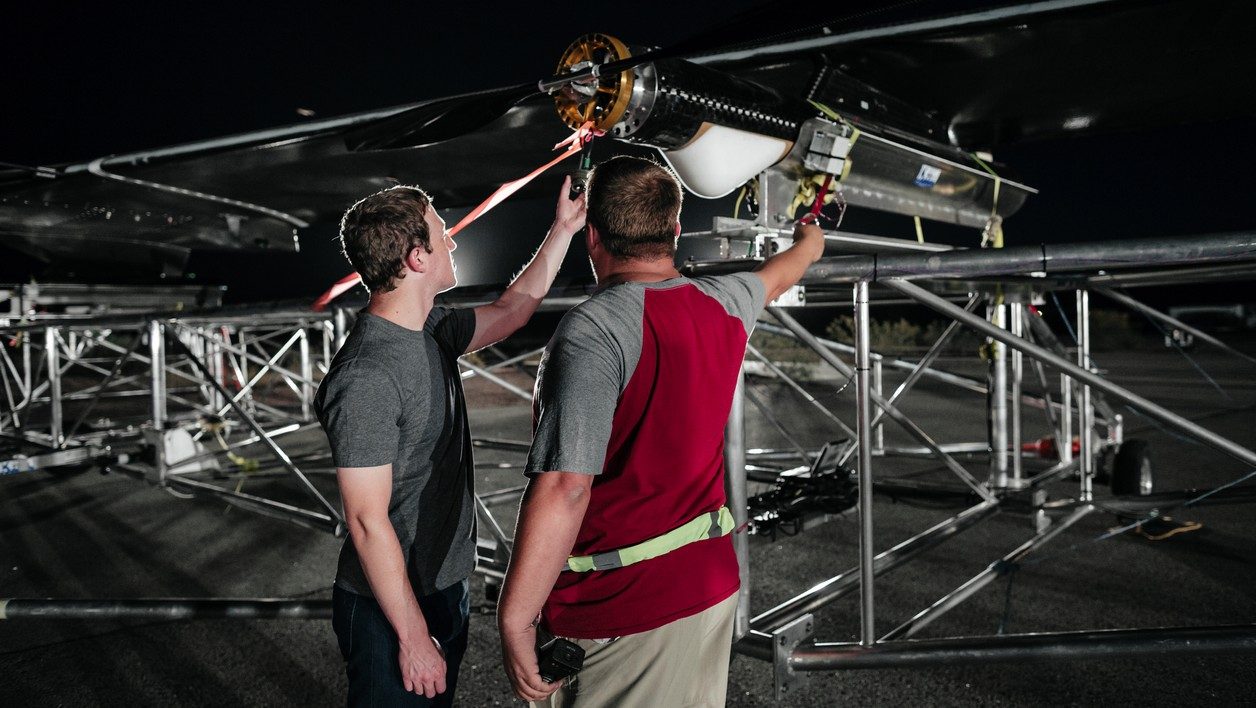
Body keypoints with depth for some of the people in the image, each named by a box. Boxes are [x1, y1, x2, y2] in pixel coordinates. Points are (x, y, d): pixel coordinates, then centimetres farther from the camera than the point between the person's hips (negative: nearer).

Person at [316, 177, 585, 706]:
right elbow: (367, 522, -25)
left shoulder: (432, 330, 1)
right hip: (392, 610, -9)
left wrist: (563, 230, 17)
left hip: (444, 587, 9)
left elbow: (509, 311, 19)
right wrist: (413, 637, -20)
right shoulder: (367, 376, -27)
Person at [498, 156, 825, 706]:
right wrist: (806, 245, 50)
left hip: (619, 607, -7)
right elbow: (773, 277, 27)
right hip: (710, 585, 7)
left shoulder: (593, 330, -21)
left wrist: (514, 620, -20)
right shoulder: (724, 305, 2)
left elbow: (564, 490, -28)